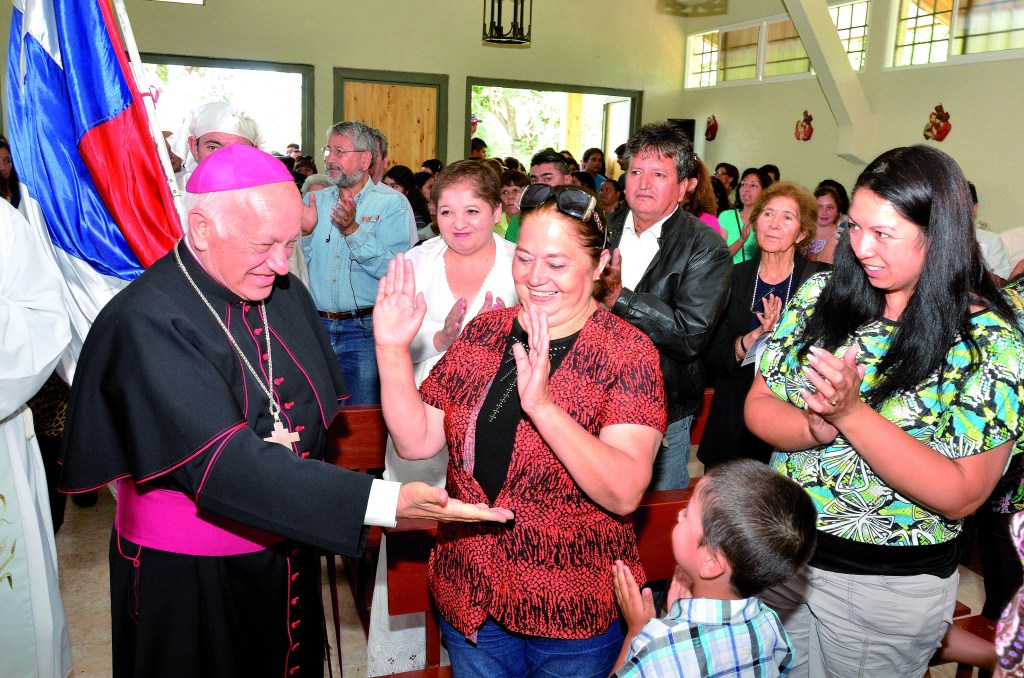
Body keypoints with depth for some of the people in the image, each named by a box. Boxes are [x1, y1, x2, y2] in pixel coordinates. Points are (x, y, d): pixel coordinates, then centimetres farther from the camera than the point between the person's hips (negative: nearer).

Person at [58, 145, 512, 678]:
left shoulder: (286, 296, -1)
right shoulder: (146, 323, -23)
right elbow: (222, 463, -31)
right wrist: (383, 502, -38)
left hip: (290, 557, 6)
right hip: (188, 578, -6)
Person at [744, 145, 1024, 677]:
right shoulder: (820, 293, -5)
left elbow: (962, 496, -19)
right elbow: (758, 408, -4)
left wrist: (852, 413, -30)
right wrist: (817, 426, -25)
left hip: (892, 587, -4)